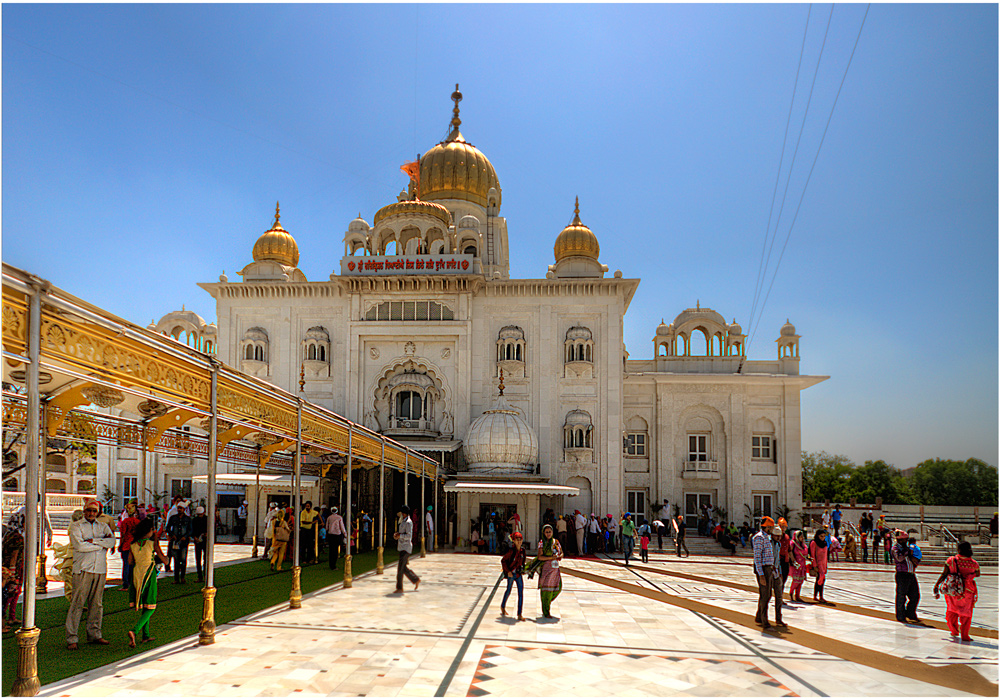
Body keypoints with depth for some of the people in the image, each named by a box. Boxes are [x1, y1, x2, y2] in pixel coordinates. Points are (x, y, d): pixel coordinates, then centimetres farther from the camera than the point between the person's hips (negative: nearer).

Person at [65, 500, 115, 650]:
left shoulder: (103, 526, 16)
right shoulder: (76, 526, 4)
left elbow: (112, 541, -1)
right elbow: (79, 546, -11)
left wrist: (92, 540, -11)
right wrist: (101, 545, -5)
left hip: (100, 569, 4)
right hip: (83, 569, -4)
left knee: (97, 603, 7)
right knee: (77, 603, -6)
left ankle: (94, 635, 15)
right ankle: (71, 639, -1)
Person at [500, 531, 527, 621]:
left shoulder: (522, 550, 1)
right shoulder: (511, 550, -16)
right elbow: (503, 560, -11)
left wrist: (522, 569, 11)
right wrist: (508, 571, -14)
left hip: (519, 574, 5)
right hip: (511, 574, -5)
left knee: (521, 593, -2)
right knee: (508, 591, 11)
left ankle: (520, 614, 0)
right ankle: (503, 606, 38)